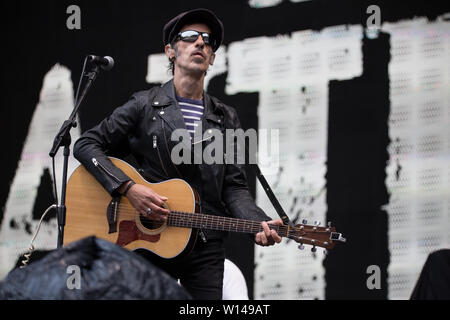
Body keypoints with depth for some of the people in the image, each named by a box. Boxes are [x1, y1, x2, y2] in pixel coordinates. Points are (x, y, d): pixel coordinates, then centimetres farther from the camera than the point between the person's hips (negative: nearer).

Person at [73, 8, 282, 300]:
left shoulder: (225, 118, 13)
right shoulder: (145, 106, 4)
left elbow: (234, 186, 6)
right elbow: (87, 145, 1)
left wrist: (259, 223, -13)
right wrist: (128, 188, -13)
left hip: (206, 246, 2)